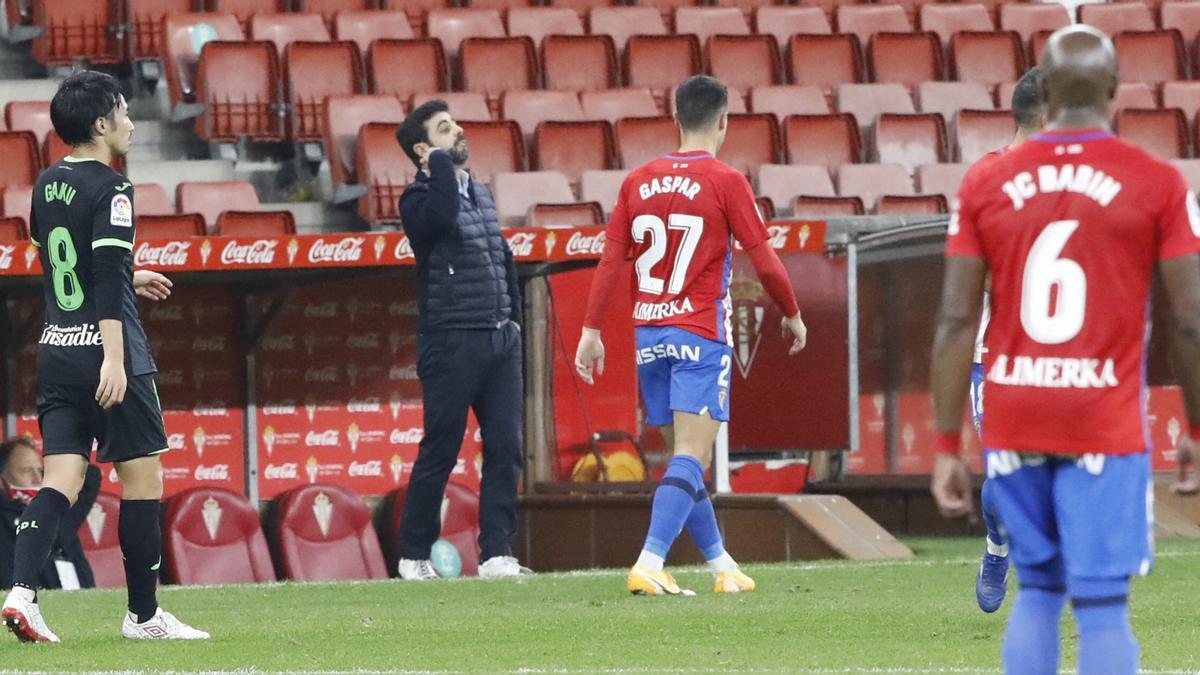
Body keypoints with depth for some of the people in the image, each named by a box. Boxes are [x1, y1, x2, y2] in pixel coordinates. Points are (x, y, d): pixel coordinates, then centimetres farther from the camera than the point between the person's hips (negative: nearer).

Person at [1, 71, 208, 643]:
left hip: (55, 351, 7)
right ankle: (143, 614, 10)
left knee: (61, 480, 2)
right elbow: (108, 278, -20)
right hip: (105, 351, -7)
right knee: (142, 477, 5)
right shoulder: (110, 189, -11)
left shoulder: (47, 185, 13)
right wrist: (114, 358, -25)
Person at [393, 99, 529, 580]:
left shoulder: (481, 194, 17)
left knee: (505, 449, 1)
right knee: (440, 451, -3)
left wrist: (513, 315, 19)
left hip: (500, 341, 7)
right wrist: (441, 161, -16)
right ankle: (414, 555, 7)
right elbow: (442, 212, -29)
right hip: (451, 342, -7)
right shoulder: (420, 198, -6)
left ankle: (496, 553, 3)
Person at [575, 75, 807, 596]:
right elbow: (764, 261, -5)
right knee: (691, 458, -10)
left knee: (684, 456, 14)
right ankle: (649, 565, -24)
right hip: (701, 336, -5)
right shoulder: (725, 182, -7)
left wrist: (592, 330, 7)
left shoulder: (638, 182, 6)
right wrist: (793, 315, 10)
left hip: (649, 335, 5)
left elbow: (610, 260, 4)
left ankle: (722, 565, 22)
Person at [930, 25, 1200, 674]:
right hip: (1104, 426, -3)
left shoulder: (986, 184, 4)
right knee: (1102, 605, -2)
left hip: (1013, 424, 3)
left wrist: (947, 446, 5)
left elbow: (956, 322, 1)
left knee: (1037, 591, 16)